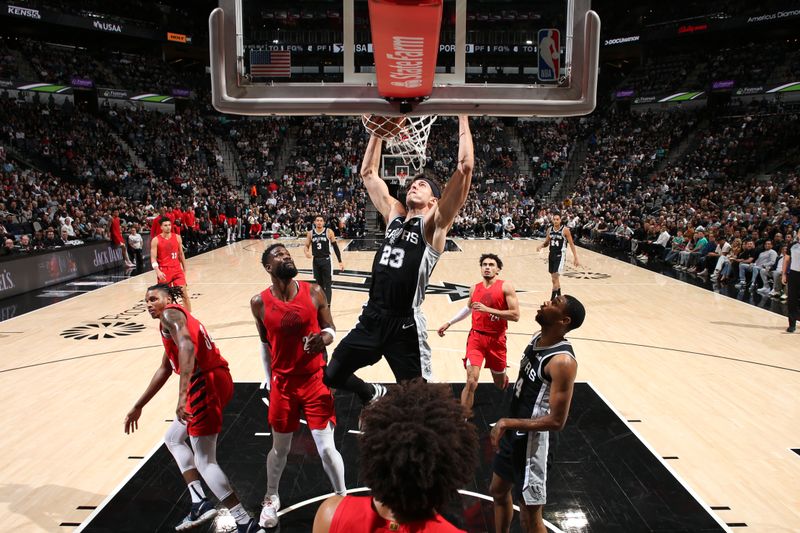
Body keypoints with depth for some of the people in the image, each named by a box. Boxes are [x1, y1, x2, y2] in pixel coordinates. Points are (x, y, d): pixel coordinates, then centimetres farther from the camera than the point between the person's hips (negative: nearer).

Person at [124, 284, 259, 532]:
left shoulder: (170, 314, -2)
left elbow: (187, 346, -24)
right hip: (214, 380, 10)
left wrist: (182, 395, -34)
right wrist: (138, 407, 38)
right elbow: (165, 369, 34)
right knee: (173, 438, 27)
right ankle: (200, 503, 23)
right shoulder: (176, 318, 28)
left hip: (205, 382, -10)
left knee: (204, 461, -4)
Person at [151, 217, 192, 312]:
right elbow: (153, 258, -9)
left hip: (177, 270, 2)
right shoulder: (156, 240, -5)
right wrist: (158, 271, -24)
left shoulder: (177, 237, 4)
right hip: (163, 272, -2)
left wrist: (184, 269, 16)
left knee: (184, 294, -5)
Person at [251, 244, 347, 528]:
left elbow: (330, 328, 1)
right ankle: (271, 498, 43)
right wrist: (269, 383, 11)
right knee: (280, 448, 17)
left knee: (326, 447, 0)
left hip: (316, 379, -1)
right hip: (283, 383, 1)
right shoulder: (260, 302, -7)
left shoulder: (313, 291, -9)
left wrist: (325, 338, -22)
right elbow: (265, 344, 6)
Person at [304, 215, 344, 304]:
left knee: (327, 284, -6)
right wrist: (307, 252, -16)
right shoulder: (310, 233, 2)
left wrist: (340, 261, -4)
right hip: (316, 261, 3)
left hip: (326, 260, -3)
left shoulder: (329, 232, -6)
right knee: (319, 284, 13)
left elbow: (335, 247, -2)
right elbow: (307, 246, 9)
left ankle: (327, 305, -7)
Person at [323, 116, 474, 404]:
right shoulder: (394, 215, 11)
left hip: (405, 325, -6)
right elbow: (368, 172, 18)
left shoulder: (433, 224, -5)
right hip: (371, 317, 6)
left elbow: (465, 167, -15)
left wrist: (462, 118, -10)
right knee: (330, 376, 17)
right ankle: (374, 394, 45)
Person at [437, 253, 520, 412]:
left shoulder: (506, 287, -8)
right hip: (476, 337, 1)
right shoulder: (475, 289, 5)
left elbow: (515, 315, -16)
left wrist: (488, 309, -22)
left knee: (500, 385, 18)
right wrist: (449, 323, 20)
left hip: (496, 339, -1)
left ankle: (502, 374, 56)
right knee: (471, 382, -15)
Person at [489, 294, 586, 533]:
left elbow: (556, 421, -27)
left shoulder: (562, 361, -28)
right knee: (499, 491, 26)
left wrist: (507, 422, -25)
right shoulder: (536, 339, -1)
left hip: (531, 441, -9)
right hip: (513, 434, 9)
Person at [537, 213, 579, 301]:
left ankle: (552, 299, -9)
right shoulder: (550, 229, 5)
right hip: (551, 255, 6)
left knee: (555, 277, -13)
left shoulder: (565, 230, -11)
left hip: (560, 256, -6)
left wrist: (575, 258, -10)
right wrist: (541, 246, -7)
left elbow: (571, 244, -7)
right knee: (554, 277, 15)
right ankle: (559, 296, 32)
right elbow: (546, 242, 16)